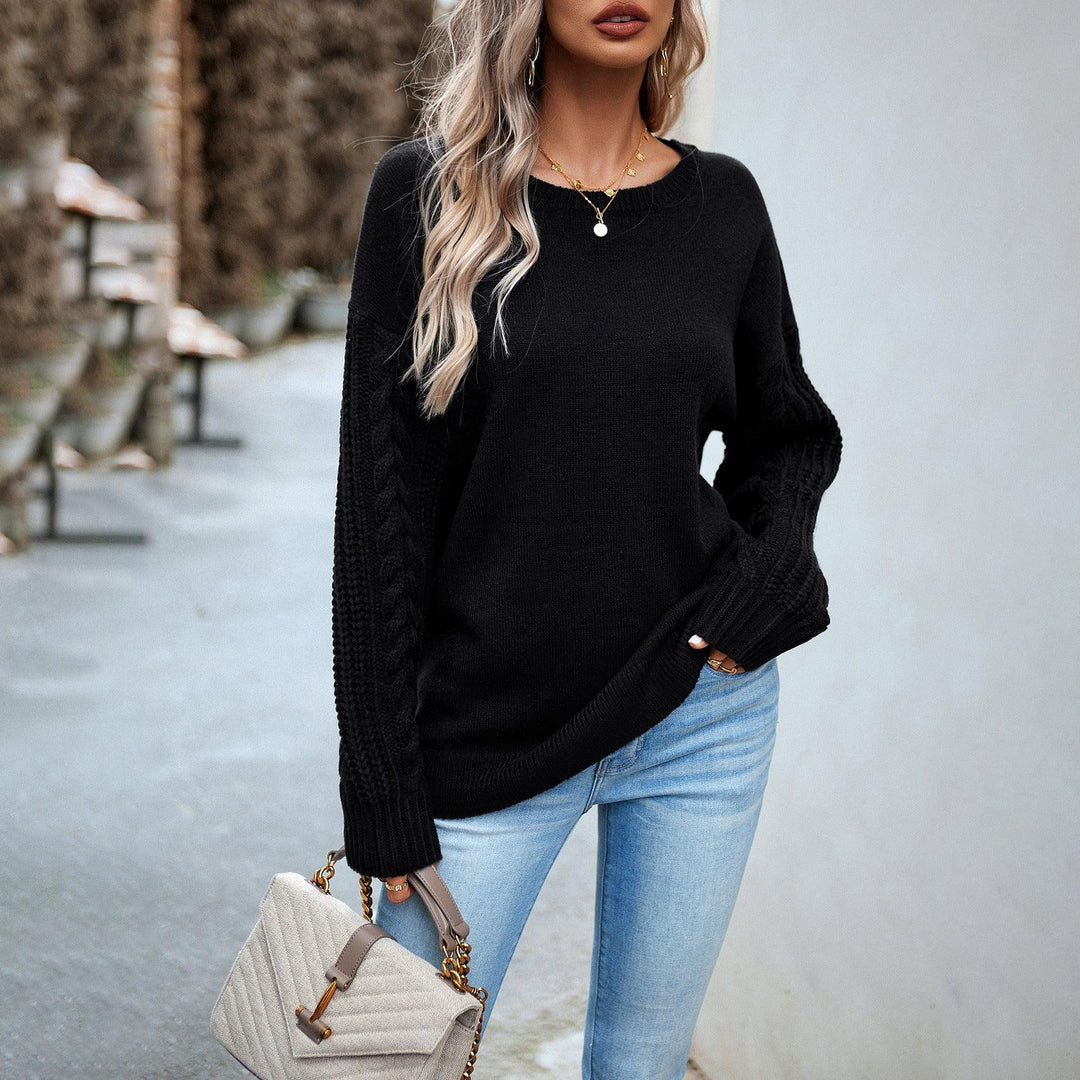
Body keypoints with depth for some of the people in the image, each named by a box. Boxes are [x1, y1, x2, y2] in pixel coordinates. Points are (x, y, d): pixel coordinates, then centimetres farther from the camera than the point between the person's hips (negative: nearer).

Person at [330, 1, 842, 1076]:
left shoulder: (721, 201, 4)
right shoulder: (426, 192, -4)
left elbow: (790, 435, 17)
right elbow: (380, 502, -5)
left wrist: (750, 599, -4)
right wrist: (384, 802, -7)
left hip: (702, 712, 2)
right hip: (488, 734, -2)